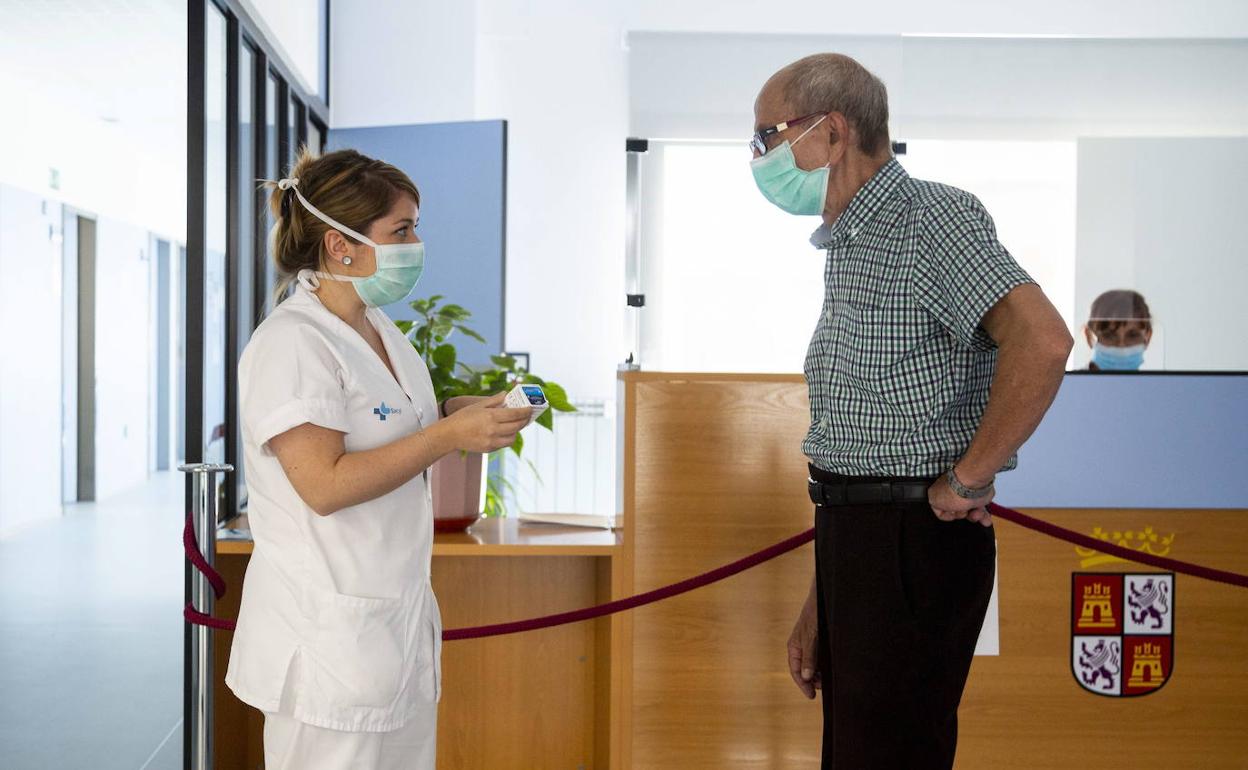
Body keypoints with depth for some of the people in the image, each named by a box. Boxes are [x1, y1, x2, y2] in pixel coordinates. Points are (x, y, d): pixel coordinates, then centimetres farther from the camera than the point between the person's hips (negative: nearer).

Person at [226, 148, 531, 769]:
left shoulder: (380, 328, 12)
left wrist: (463, 411, 5)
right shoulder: (291, 342, -17)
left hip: (399, 615, 9)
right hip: (330, 632, -9)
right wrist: (449, 436, -22)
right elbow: (325, 485, -23)